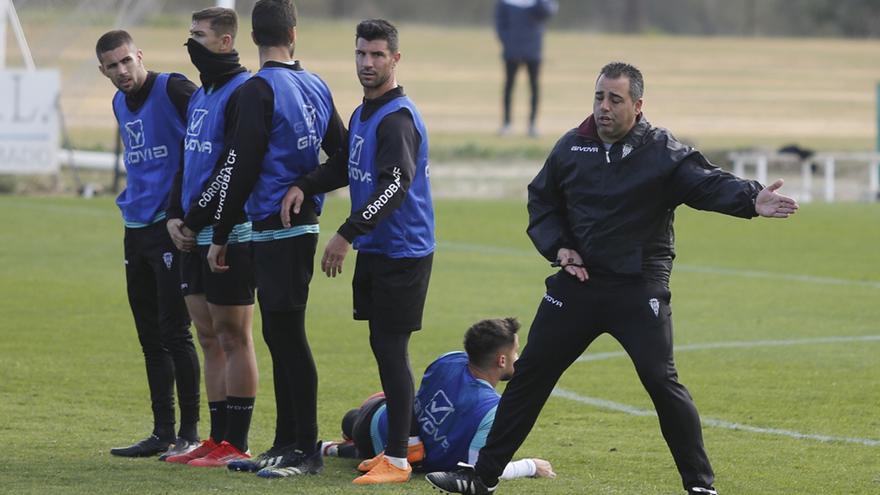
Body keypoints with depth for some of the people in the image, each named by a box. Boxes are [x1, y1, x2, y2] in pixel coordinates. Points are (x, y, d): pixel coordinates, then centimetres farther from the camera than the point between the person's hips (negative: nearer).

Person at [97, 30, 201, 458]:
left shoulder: (172, 90, -11)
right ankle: (163, 433, 15)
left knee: (173, 333, -7)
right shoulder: (120, 104, 14)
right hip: (136, 227, 8)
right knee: (150, 337, 9)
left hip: (171, 227, -8)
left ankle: (190, 430, 1)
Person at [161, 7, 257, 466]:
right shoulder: (199, 96, 17)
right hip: (193, 237, 9)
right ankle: (216, 438, 15)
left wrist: (197, 220, -15)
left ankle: (235, 444, -2)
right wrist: (175, 216, 6)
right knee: (209, 338, 11)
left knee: (233, 337, -4)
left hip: (229, 234, -9)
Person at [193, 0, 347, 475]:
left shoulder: (257, 91, -13)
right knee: (280, 334, 14)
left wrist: (219, 235, -8)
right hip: (303, 224, 8)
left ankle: (307, 450, -4)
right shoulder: (317, 88, 10)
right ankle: (286, 444, 19)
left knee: (287, 334, -5)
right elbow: (344, 156, 15)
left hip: (273, 226, -8)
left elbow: (240, 168, -14)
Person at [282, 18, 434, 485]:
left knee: (391, 349, -7)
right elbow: (346, 167, 24)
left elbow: (394, 186, -26)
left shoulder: (397, 118, -17)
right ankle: (400, 443, 22)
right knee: (383, 347, 13)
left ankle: (397, 460, -4)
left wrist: (347, 234, -30)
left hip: (402, 251, -9)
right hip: (374, 250, 9)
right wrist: (303, 186, 5)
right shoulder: (362, 114, 13)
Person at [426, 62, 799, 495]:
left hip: (640, 290, -4)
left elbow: (708, 183, -23)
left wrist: (751, 200, -42)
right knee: (530, 374, 6)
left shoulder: (662, 152, -8)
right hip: (578, 282, 4)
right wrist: (557, 246, 0)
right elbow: (541, 200, 18)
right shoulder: (572, 147, 5)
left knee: (661, 381, -12)